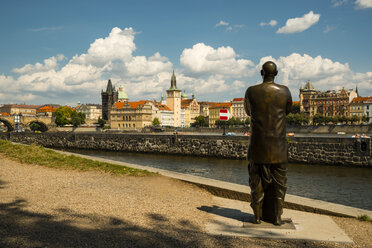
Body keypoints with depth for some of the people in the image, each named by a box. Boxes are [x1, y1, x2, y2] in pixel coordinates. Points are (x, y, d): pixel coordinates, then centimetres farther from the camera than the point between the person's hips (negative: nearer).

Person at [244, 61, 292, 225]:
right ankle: (277, 216, 13)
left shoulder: (251, 91, -5)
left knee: (257, 180, 9)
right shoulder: (284, 91, -4)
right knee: (279, 181, 10)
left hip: (258, 145, 0)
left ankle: (257, 216, 14)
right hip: (278, 145, 0)